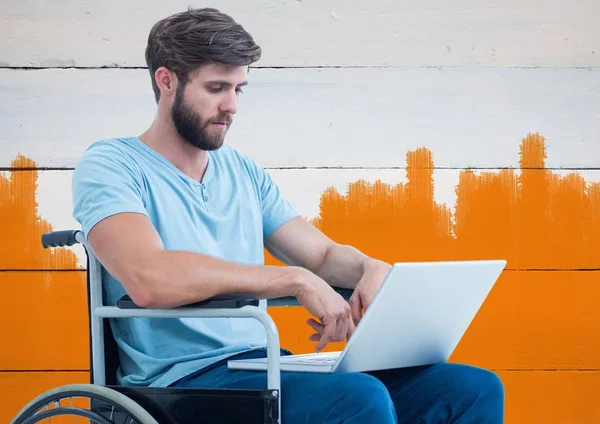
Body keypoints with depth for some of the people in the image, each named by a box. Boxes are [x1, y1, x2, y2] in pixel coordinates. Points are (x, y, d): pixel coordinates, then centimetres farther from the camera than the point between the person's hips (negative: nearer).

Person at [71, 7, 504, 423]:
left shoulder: (245, 172, 18)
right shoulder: (110, 165, -4)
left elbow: (324, 254, 21)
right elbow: (150, 279, -21)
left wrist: (372, 268, -4)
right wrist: (295, 280, -19)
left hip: (262, 369, 7)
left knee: (476, 388, -9)